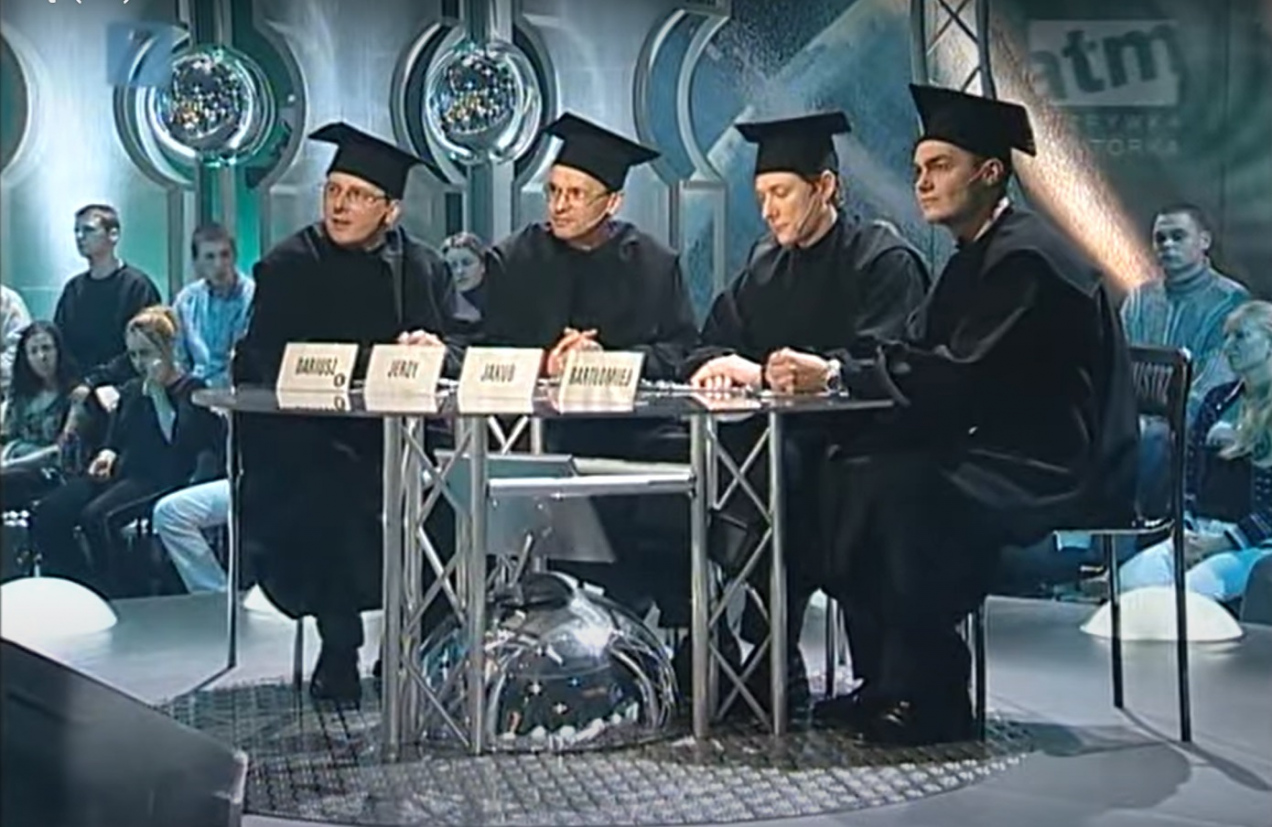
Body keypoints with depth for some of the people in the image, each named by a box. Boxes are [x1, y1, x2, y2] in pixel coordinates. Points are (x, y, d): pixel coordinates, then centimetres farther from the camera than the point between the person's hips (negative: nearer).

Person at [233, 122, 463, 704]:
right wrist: (384, 360, -18)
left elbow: (457, 351, 6)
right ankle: (339, 652, -14)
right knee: (338, 493, -33)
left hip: (396, 437, 3)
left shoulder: (423, 268, 14)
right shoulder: (287, 267, 5)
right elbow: (276, 364, -8)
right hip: (306, 442, -2)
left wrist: (434, 350, -20)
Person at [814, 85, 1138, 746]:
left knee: (900, 488, -29)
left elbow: (959, 376, -25)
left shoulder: (1025, 257, -16)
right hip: (1007, 454, 10)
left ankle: (929, 698, -16)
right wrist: (826, 370, -6)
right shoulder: (978, 256, 15)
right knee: (850, 469, -1)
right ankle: (884, 682, 2)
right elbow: (915, 356, 10)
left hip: (1060, 471, -10)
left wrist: (841, 369, -21)